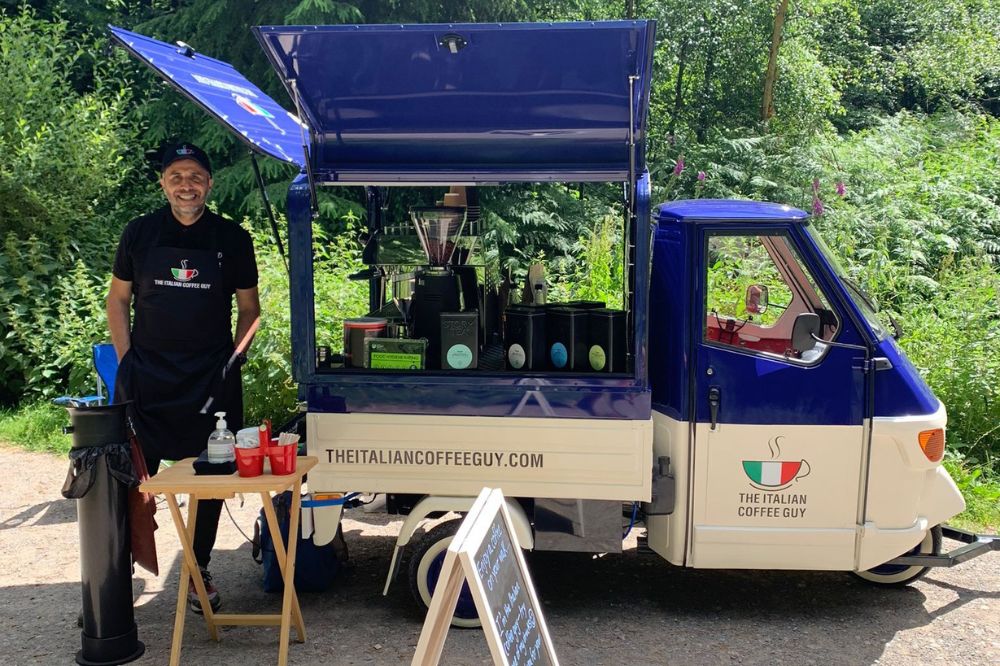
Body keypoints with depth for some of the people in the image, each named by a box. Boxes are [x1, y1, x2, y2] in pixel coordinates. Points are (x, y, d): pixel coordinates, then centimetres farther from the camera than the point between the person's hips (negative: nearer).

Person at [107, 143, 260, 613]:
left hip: (211, 381, 1)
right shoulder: (140, 233, 3)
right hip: (145, 378, 0)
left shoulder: (233, 239, 2)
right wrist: (126, 360, 1)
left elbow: (248, 307, 10)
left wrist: (231, 361, 1)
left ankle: (198, 573, 23)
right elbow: (118, 299, 9)